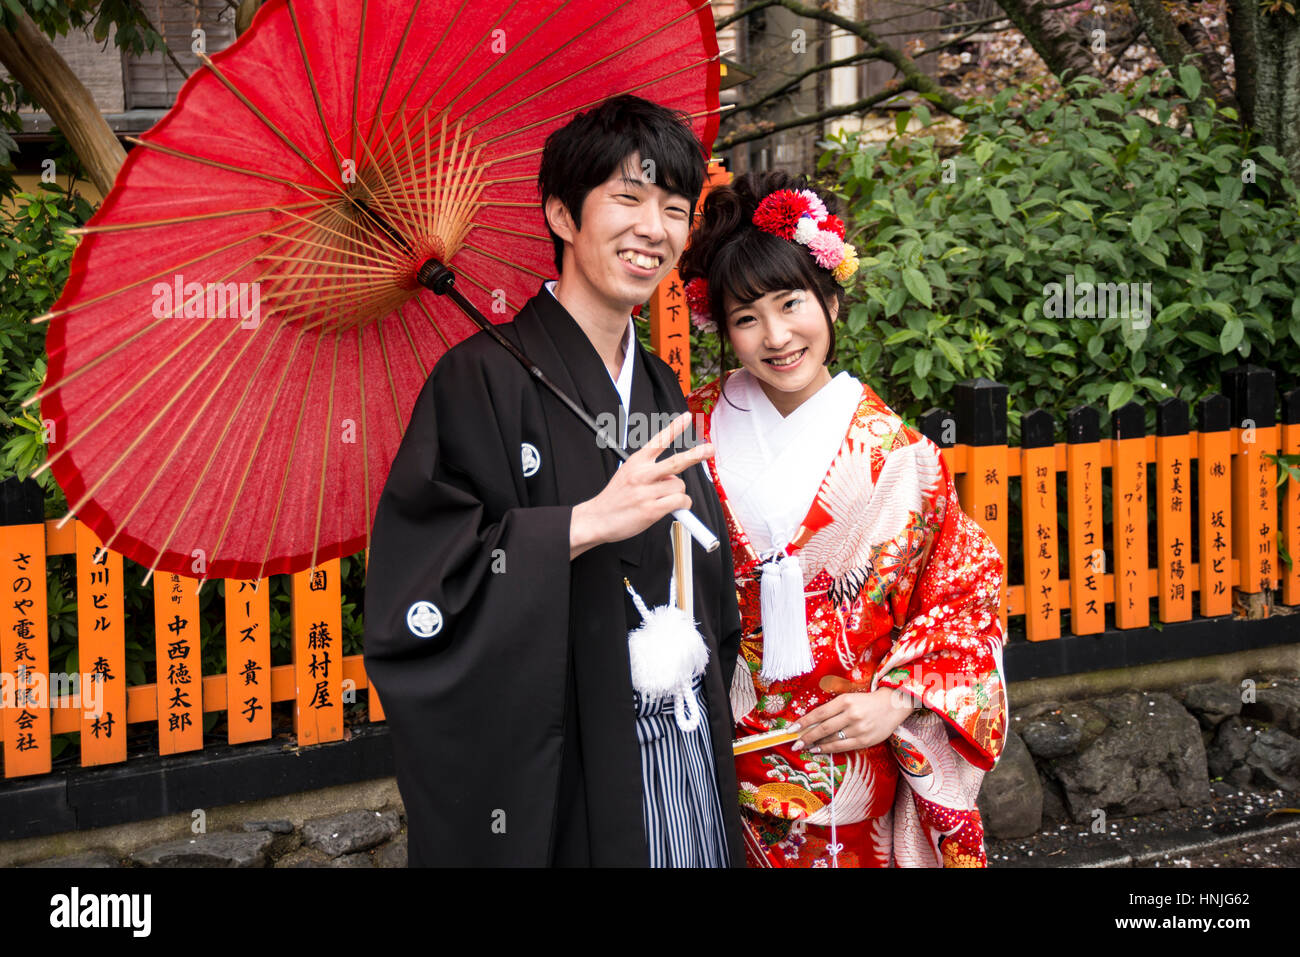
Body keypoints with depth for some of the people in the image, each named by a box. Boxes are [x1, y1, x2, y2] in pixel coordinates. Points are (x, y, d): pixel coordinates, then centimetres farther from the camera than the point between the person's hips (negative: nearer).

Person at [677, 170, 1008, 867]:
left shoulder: (897, 457, -6)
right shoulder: (698, 428, -2)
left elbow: (965, 599, -2)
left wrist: (896, 701, -13)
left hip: (851, 754, -1)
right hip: (717, 752, 1)